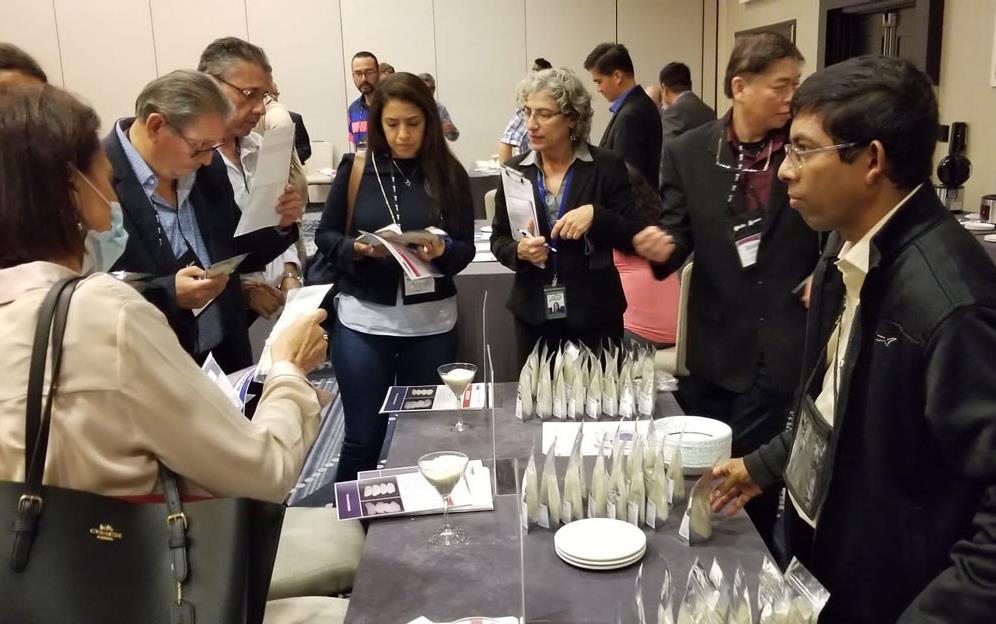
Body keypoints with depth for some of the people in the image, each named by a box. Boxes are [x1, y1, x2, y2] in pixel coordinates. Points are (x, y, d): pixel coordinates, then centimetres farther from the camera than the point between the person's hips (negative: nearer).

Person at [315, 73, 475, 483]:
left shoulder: (449, 174, 0)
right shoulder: (355, 169, -1)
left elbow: (466, 248, 1)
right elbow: (325, 236, 4)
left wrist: (442, 250, -21)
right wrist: (357, 248, -16)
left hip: (431, 321, 1)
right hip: (364, 320, -1)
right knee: (363, 435, 6)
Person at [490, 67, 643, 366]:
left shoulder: (606, 166, -5)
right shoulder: (515, 170, 3)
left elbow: (633, 237, -6)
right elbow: (498, 240, 7)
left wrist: (595, 215, -22)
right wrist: (519, 251, -13)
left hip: (593, 314, -2)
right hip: (534, 315, 2)